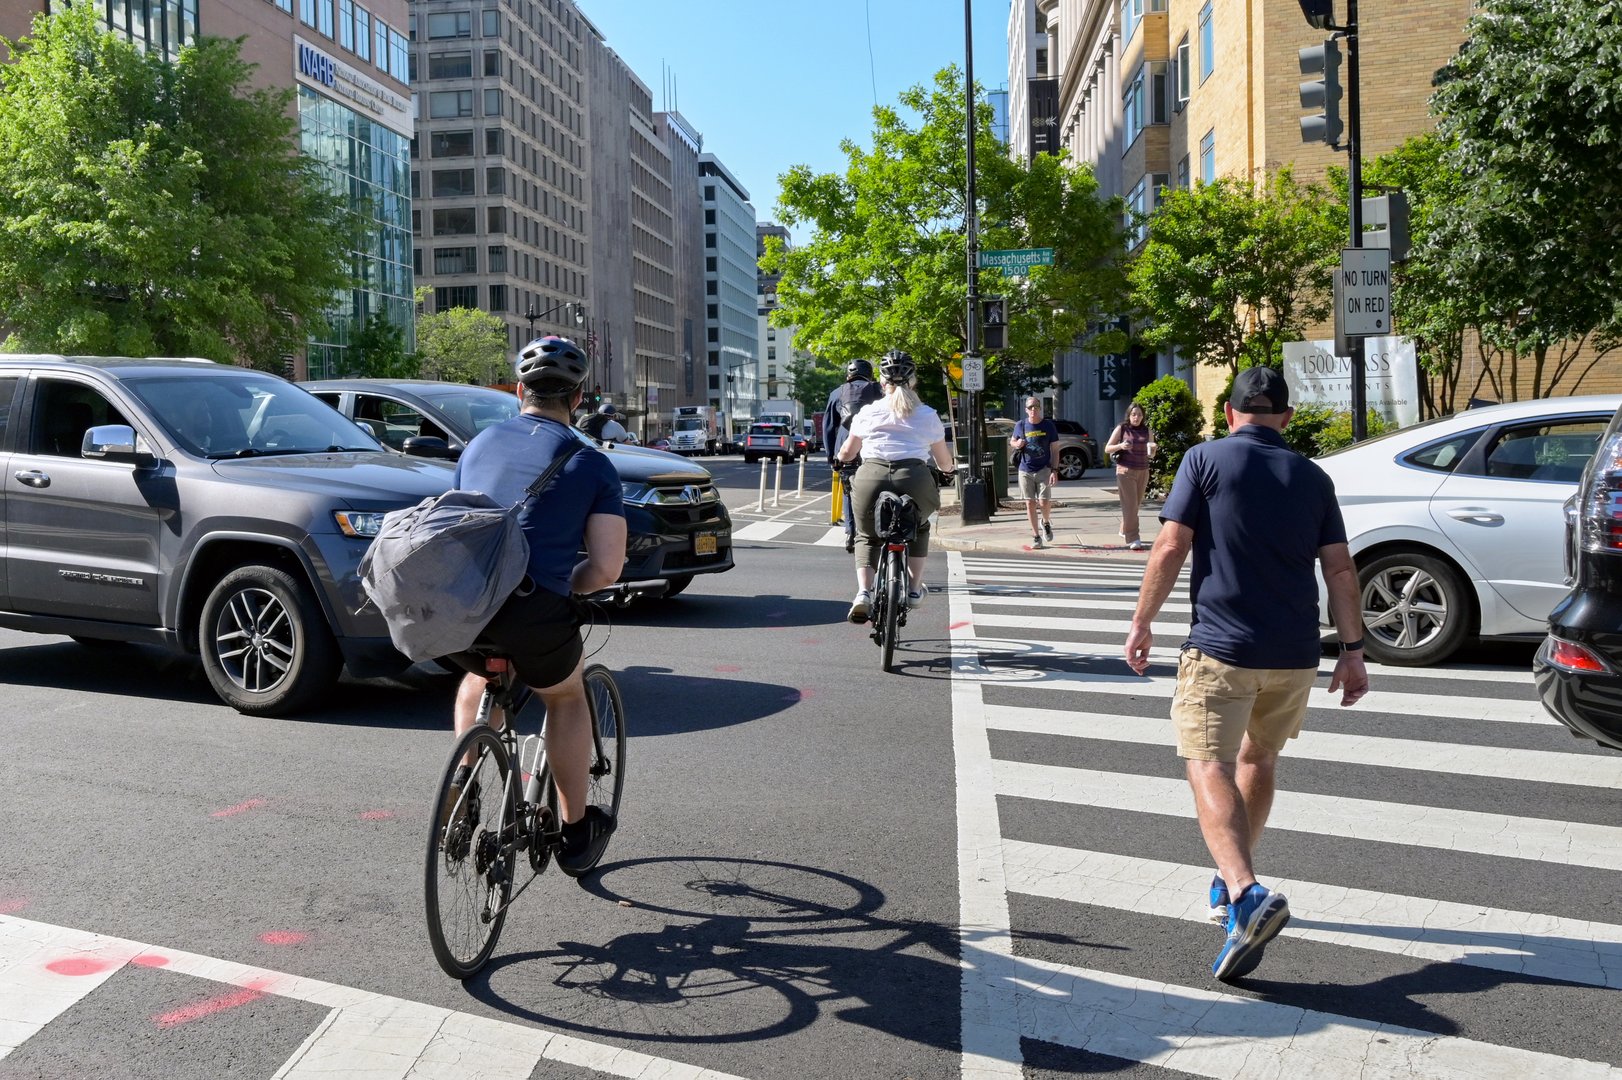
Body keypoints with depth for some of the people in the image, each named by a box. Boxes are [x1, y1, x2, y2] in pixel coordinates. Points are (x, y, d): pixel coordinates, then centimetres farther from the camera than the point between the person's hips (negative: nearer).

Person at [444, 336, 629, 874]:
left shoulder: (480, 443, 19)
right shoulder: (591, 464, 6)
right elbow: (606, 569, 0)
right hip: (533, 616, -4)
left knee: (481, 674, 37)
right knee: (567, 695, 25)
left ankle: (462, 777, 28)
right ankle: (576, 833, 31)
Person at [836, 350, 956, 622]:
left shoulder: (868, 413, 18)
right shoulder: (928, 416, 18)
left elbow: (846, 454, 27)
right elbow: (945, 463, 26)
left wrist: (841, 458, 51)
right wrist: (948, 468, 51)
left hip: (871, 478, 0)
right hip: (914, 481, 0)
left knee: (867, 537, 23)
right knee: (918, 528, 32)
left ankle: (863, 593, 2)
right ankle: (915, 589, 27)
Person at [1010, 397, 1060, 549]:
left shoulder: (1048, 426, -2)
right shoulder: (1020, 425, 2)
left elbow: (1054, 450, -1)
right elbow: (1012, 442, 17)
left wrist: (1054, 470, -9)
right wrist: (1017, 444, -8)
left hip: (1044, 469, -2)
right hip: (1025, 471, 2)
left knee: (1044, 503, -8)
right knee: (1030, 503, 2)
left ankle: (1046, 523, 25)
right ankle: (1035, 536, 13)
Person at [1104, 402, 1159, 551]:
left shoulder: (1147, 431, 9)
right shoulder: (1121, 429, 0)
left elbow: (1151, 455, 15)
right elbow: (1107, 449, 2)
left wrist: (1153, 449, -8)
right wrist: (1120, 446, -17)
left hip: (1143, 471, 4)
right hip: (1125, 470, -4)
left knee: (1136, 505, 11)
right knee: (1130, 505, -9)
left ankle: (1124, 530, 31)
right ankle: (1133, 539, -11)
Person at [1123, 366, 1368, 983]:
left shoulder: (1205, 459, -2)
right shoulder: (1311, 477, 10)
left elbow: (1170, 549, -8)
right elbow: (1340, 569, 6)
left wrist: (1141, 623, 0)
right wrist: (1353, 649, 11)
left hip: (1220, 648, -5)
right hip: (1294, 655, 5)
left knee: (1209, 768, -8)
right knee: (1259, 760, 22)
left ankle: (1247, 895, -29)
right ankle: (1230, 884, 34)